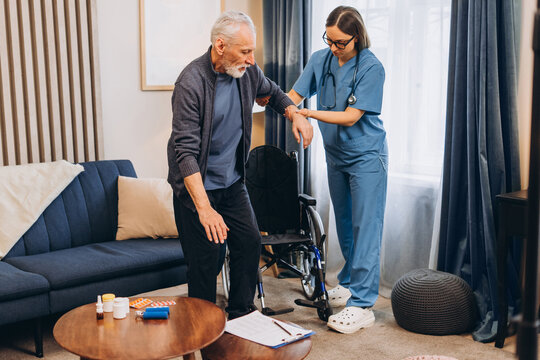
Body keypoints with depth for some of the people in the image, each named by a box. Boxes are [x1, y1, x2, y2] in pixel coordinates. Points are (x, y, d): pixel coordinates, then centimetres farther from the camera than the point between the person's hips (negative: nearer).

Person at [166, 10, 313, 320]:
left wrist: (295, 114, -2)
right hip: (197, 186, -7)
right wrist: (204, 208, -38)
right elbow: (185, 152, -30)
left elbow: (272, 91, 20)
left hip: (232, 182, 7)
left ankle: (241, 315, 26)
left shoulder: (247, 71, -4)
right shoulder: (192, 83, -25)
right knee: (207, 259, -4)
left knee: (250, 242, 9)